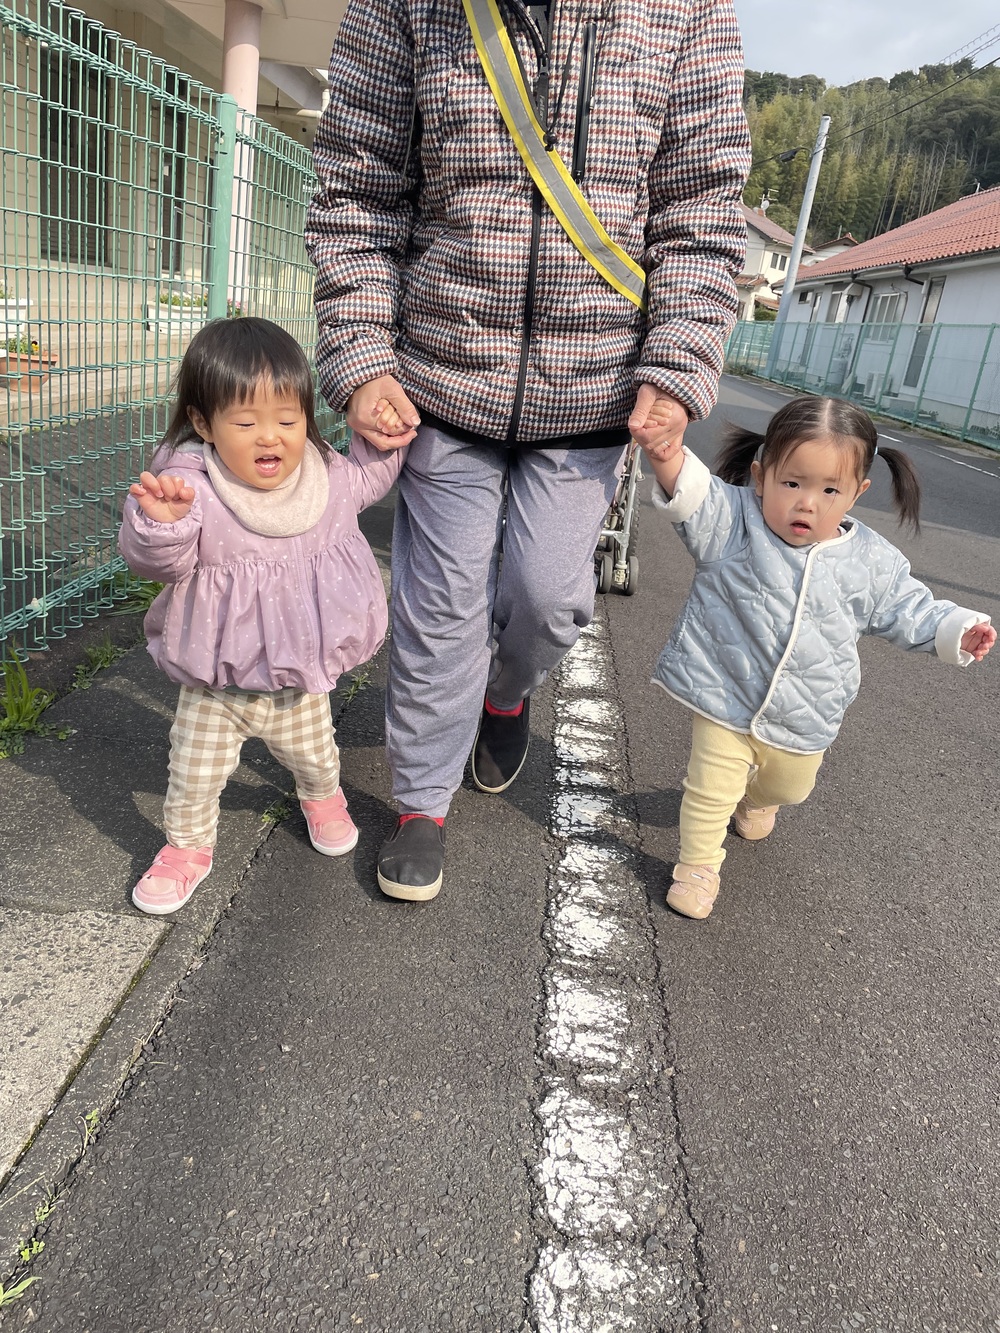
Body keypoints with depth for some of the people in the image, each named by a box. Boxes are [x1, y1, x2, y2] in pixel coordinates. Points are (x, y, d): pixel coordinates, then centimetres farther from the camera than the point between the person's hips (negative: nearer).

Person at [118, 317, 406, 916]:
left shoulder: (327, 475, -8)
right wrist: (161, 520, -49)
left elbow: (367, 478, 14)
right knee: (194, 775, 12)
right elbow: (162, 561, -29)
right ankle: (187, 847, 40)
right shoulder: (193, 488, -23)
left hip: (300, 679, 3)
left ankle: (323, 799, 60)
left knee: (314, 754, 27)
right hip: (215, 685, -3)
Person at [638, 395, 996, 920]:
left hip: (804, 718, 4)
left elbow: (907, 608, 9)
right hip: (723, 696, -3)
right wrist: (669, 459, -50)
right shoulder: (735, 522, -14)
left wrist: (956, 630, -5)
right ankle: (698, 865, 26)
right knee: (710, 790, 0)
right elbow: (693, 499, -30)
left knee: (789, 786, 26)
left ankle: (757, 798, 62)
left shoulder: (872, 561, -5)